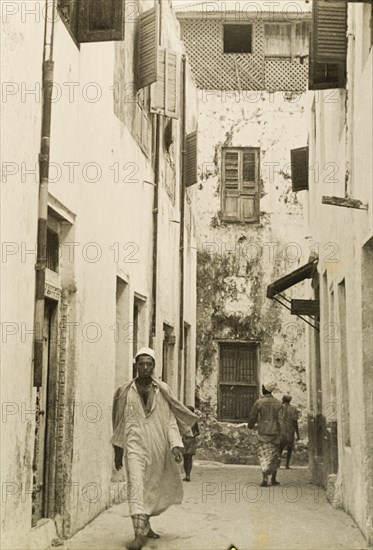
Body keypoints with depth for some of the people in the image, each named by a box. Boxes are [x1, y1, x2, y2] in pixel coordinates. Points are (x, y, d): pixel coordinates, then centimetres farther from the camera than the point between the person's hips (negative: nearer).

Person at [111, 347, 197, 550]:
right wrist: (117, 451, 15)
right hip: (135, 446, -2)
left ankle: (144, 523, 37)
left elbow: (170, 420, 1)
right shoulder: (125, 392, 4)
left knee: (156, 490, 13)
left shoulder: (162, 390, 3)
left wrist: (176, 445, -13)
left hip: (158, 447, 2)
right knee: (136, 485, -18)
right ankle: (140, 533, -23)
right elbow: (120, 423, 12)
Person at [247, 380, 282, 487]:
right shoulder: (278, 403, 1)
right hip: (275, 432, 3)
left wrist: (250, 425, 22)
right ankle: (273, 478, 20)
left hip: (263, 432, -2)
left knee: (264, 455, -2)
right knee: (274, 455, 15)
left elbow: (252, 417, 2)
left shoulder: (259, 402, -6)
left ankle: (265, 478, -16)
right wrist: (282, 432, 10)